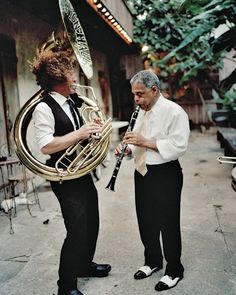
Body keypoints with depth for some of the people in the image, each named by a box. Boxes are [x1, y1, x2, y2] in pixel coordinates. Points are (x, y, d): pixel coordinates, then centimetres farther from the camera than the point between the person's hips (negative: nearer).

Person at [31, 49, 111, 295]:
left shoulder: (70, 103, 11)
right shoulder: (44, 108, -16)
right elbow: (46, 146, -26)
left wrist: (91, 131, 3)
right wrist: (80, 133, -26)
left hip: (82, 171, 9)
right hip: (65, 177, -9)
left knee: (91, 223, 19)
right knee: (77, 229, -5)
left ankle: (85, 264, 42)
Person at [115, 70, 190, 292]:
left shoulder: (174, 111, -14)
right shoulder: (141, 111, 11)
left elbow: (179, 147, -21)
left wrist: (146, 142, -24)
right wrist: (128, 148, -4)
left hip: (165, 175, -7)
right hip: (142, 173, 8)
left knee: (168, 224, 5)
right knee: (145, 221, 18)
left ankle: (174, 270, 26)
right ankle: (152, 261, 39)